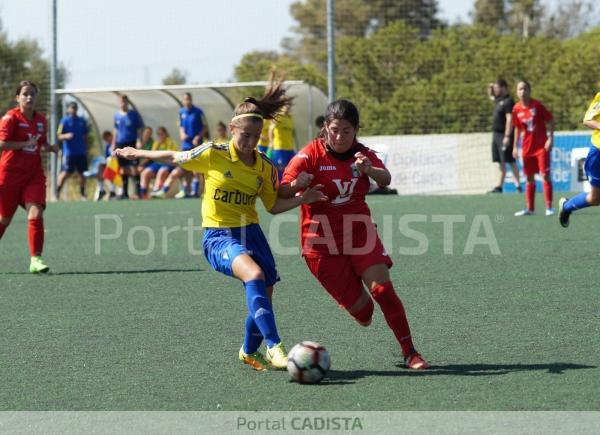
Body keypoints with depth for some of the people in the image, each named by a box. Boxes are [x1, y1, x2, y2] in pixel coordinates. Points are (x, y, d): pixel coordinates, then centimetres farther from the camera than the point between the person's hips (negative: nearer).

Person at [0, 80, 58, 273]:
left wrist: (50, 147, 2)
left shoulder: (41, 120, 8)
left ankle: (35, 259, -15)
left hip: (34, 174, 3)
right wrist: (26, 143, -24)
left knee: (36, 214, -15)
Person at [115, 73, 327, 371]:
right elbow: (175, 158, 7)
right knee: (255, 275, -32)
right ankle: (273, 346, -33)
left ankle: (249, 352, 36)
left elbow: (273, 206, 12)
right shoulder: (212, 155, -9)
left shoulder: (265, 167, 3)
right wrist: (139, 154, 15)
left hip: (251, 233, 5)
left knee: (263, 297, 6)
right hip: (219, 237, -5)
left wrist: (302, 199, -2)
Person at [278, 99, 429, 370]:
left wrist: (369, 169, -40)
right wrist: (297, 185, -37)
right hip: (322, 241, -2)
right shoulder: (311, 154, -8)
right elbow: (282, 193, -14)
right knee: (360, 309, -3)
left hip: (359, 231, 2)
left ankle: (410, 353, -8)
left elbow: (385, 180, -18)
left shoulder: (362, 154, 1)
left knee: (383, 288, -16)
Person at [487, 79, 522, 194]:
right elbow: (491, 97, 38)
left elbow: (509, 119, -21)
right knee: (501, 162, 10)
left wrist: (507, 136, -27)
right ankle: (499, 186, 11)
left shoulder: (508, 102, -14)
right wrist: (490, 89, 17)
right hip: (496, 134, 9)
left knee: (510, 161, -9)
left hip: (504, 135, -9)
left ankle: (518, 186, -8)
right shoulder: (499, 100, 15)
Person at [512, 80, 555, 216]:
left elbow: (550, 121, -6)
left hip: (542, 146, -4)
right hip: (527, 148, 4)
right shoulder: (516, 109, 1)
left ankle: (549, 207, -3)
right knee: (529, 178, 9)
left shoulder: (537, 105, -10)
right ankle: (530, 208, 17)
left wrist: (550, 138, -13)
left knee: (545, 175, -8)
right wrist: (515, 146, 11)